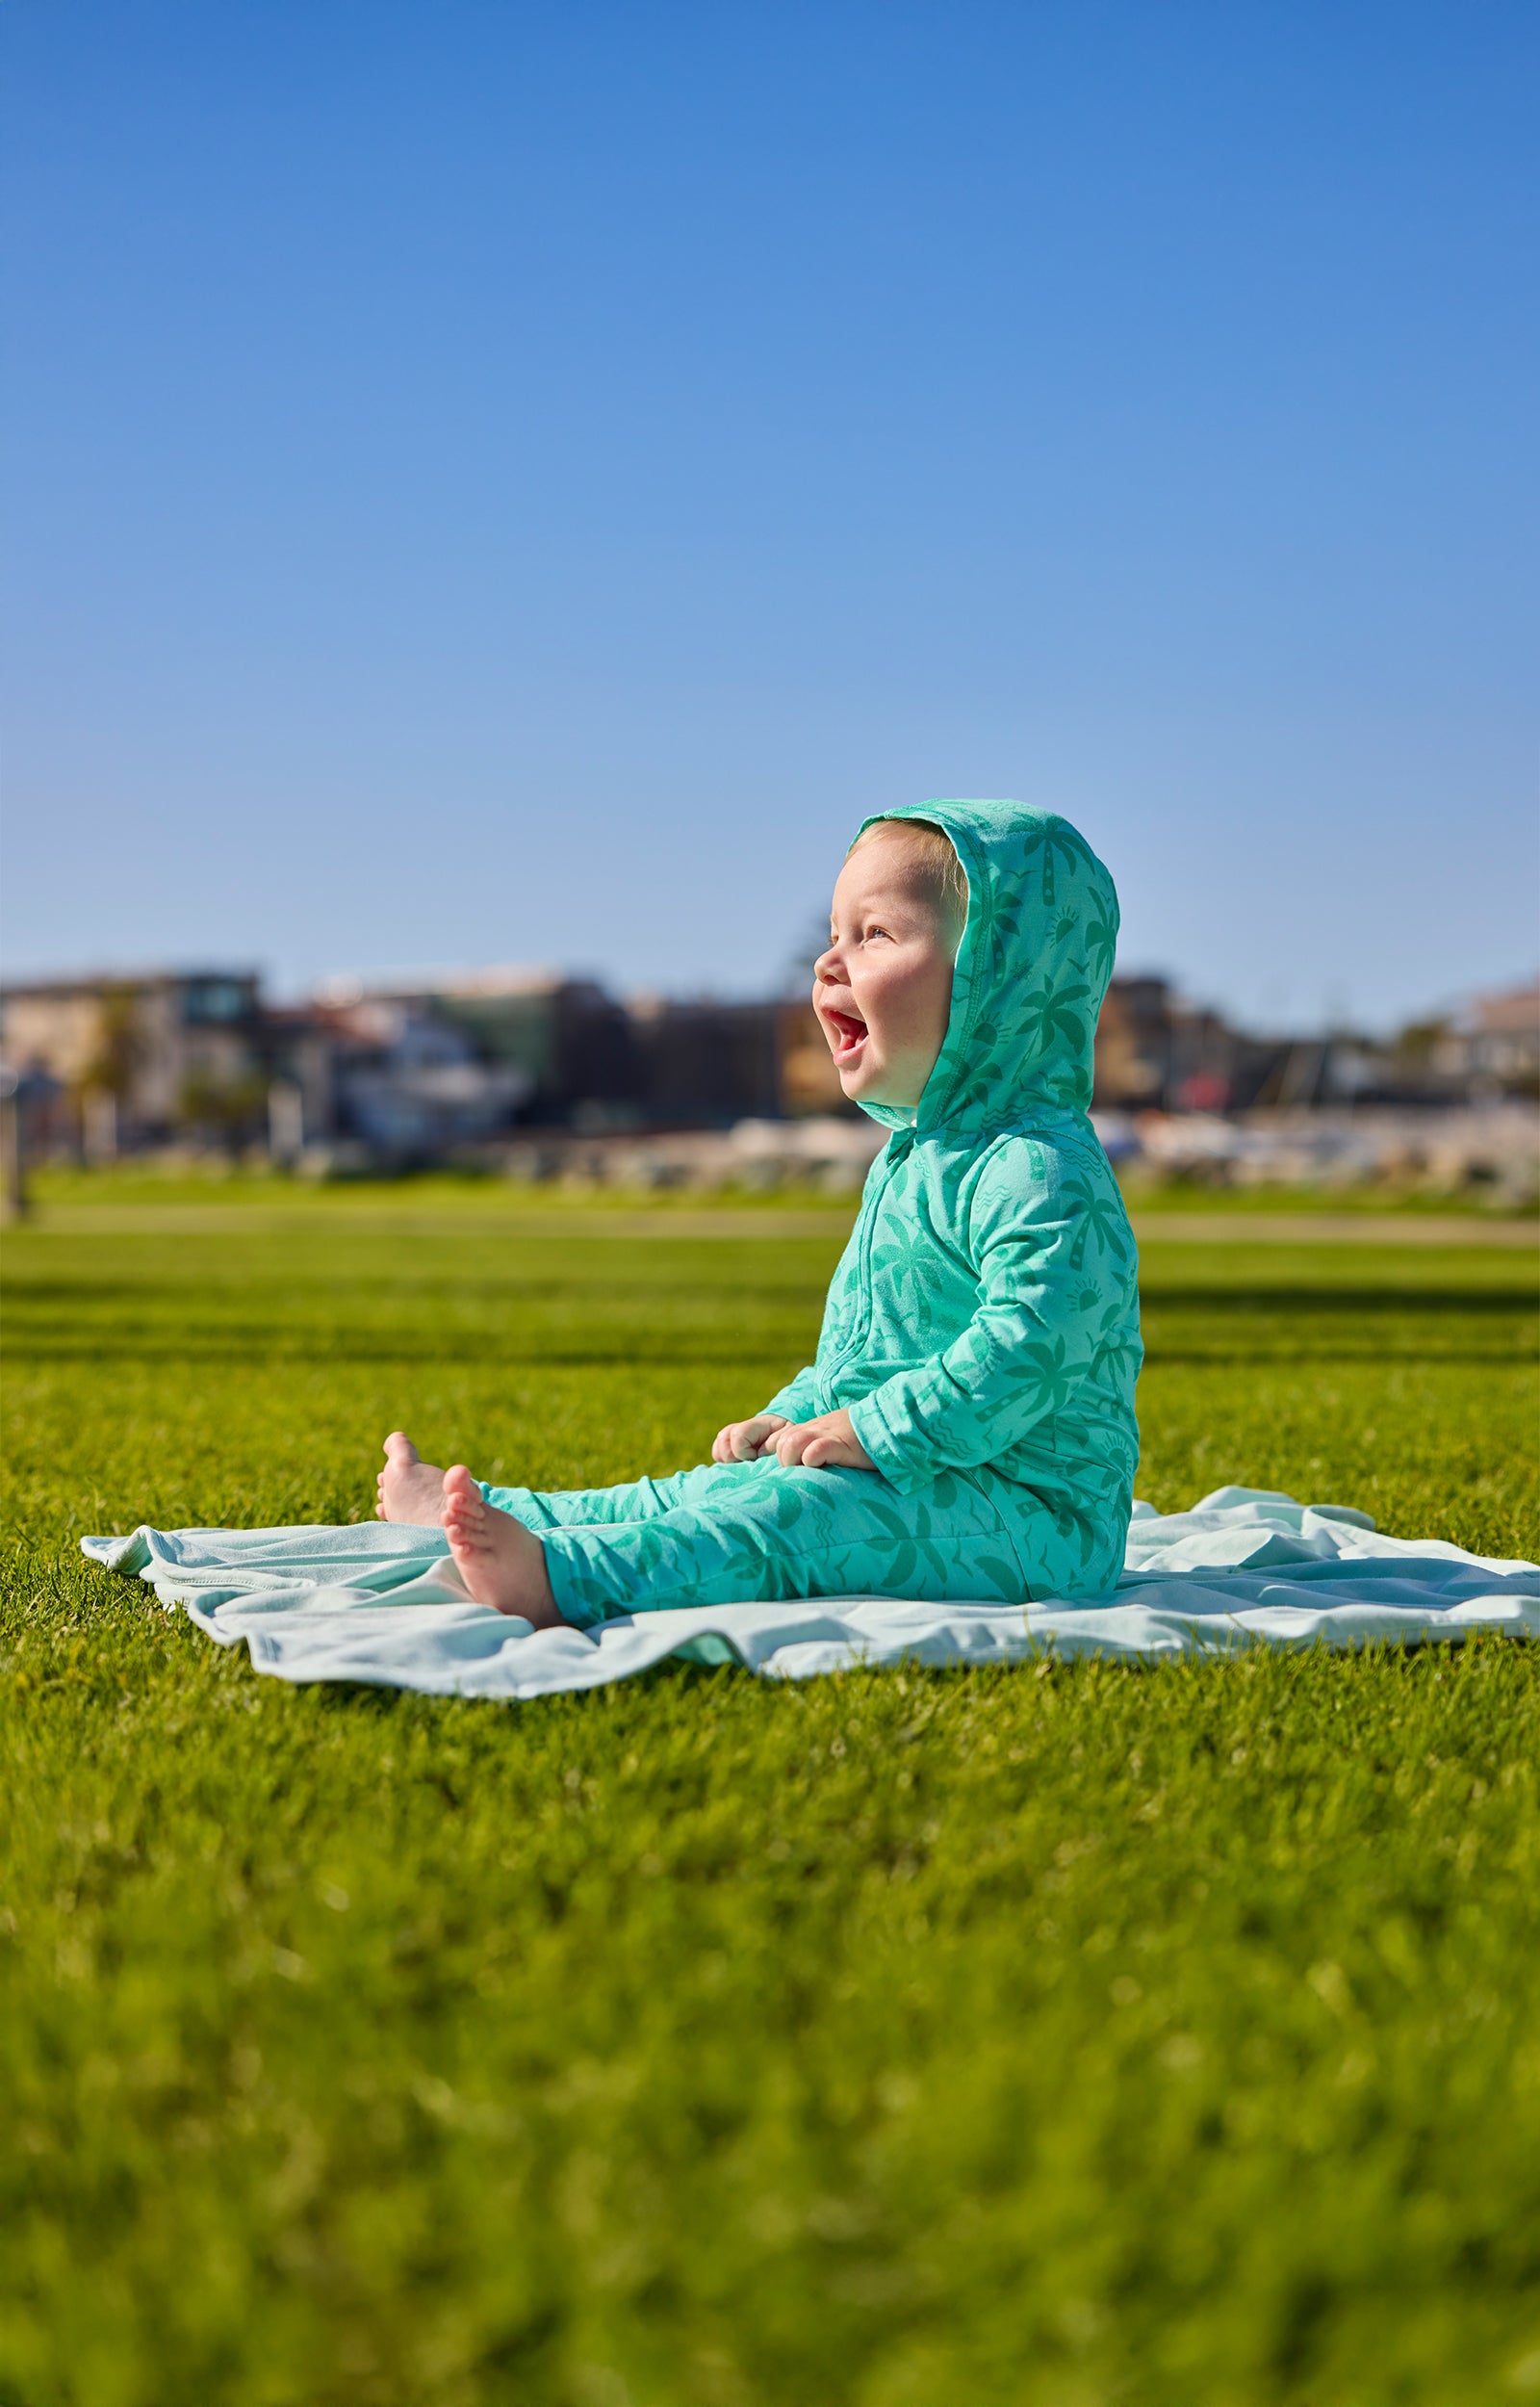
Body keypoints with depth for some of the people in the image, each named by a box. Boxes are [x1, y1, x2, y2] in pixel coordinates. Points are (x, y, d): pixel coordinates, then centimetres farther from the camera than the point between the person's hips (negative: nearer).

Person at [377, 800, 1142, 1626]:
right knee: (718, 1490, 11)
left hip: (1026, 1510, -10)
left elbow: (1026, 1347, -30)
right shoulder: (910, 1159, 18)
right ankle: (495, 1518, 18)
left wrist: (873, 1432, -27)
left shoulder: (1040, 1170, -18)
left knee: (798, 1511, -28)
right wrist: (792, 1416, 14)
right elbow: (860, 1340, 28)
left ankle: (559, 1577, -42)